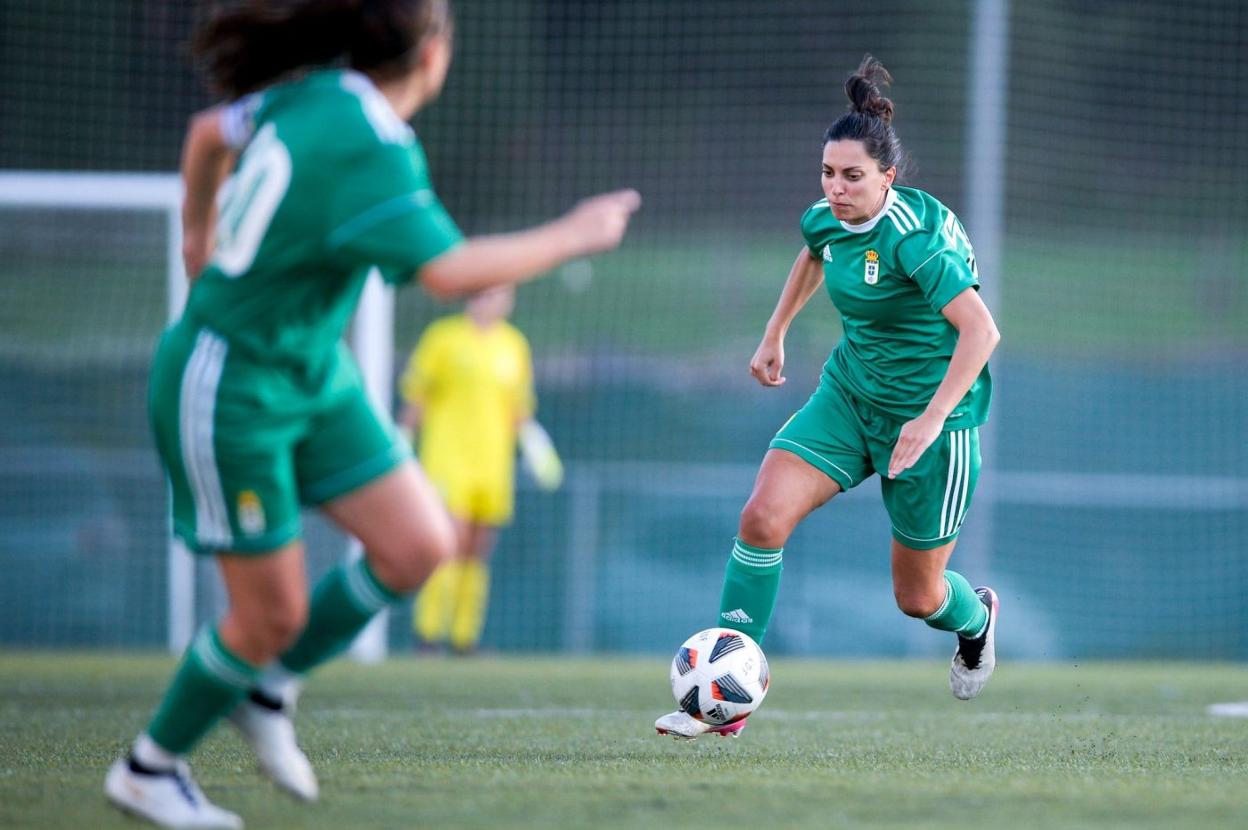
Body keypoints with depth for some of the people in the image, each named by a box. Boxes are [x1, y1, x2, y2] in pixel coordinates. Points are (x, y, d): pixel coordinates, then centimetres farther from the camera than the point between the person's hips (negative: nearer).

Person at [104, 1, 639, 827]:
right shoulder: (372, 146, -27)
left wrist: (200, 232, 34)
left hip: (311, 372, 9)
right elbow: (451, 271, -36)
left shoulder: (310, 94, 0)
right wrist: (572, 235, -24)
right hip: (229, 391, -9)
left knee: (418, 545, 1)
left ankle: (269, 691, 19)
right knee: (274, 613, 1)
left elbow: (210, 130, 19)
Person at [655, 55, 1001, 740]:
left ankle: (975, 621, 47)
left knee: (916, 596, 7)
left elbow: (980, 330, -33)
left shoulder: (913, 239, -26)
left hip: (929, 408, -6)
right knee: (763, 517, -16)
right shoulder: (825, 220, -4)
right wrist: (774, 334, 27)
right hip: (850, 392, 6)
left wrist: (933, 418, -39)